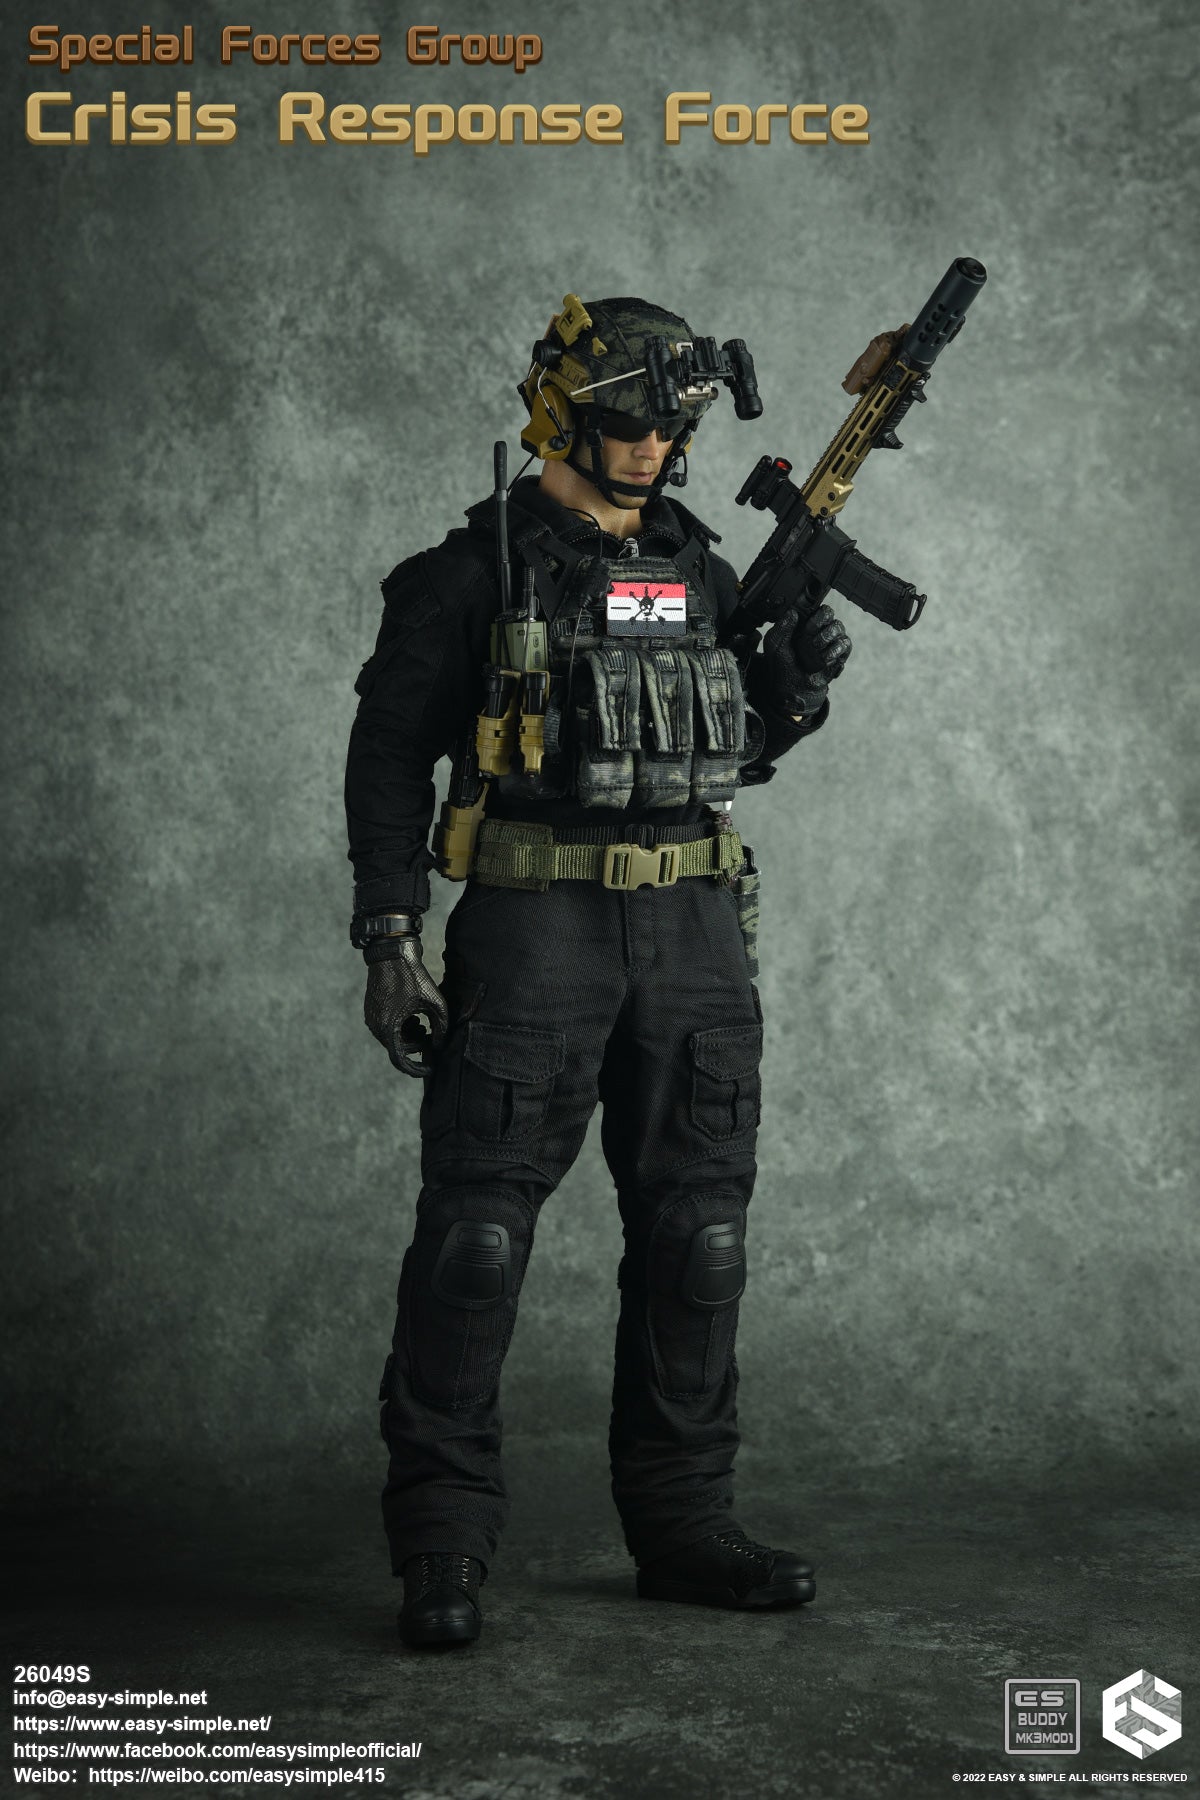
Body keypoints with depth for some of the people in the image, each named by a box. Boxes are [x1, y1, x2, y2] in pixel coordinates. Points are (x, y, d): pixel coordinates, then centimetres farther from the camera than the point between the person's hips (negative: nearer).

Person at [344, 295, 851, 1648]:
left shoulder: (700, 567, 14)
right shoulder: (477, 570, -3)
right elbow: (391, 752, -4)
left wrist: (796, 684, 1)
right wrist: (389, 937, -11)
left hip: (695, 932, 6)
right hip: (534, 927, -5)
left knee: (696, 1234, 8)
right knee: (477, 1231, -6)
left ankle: (682, 1526, 19)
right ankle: (440, 1545, 3)